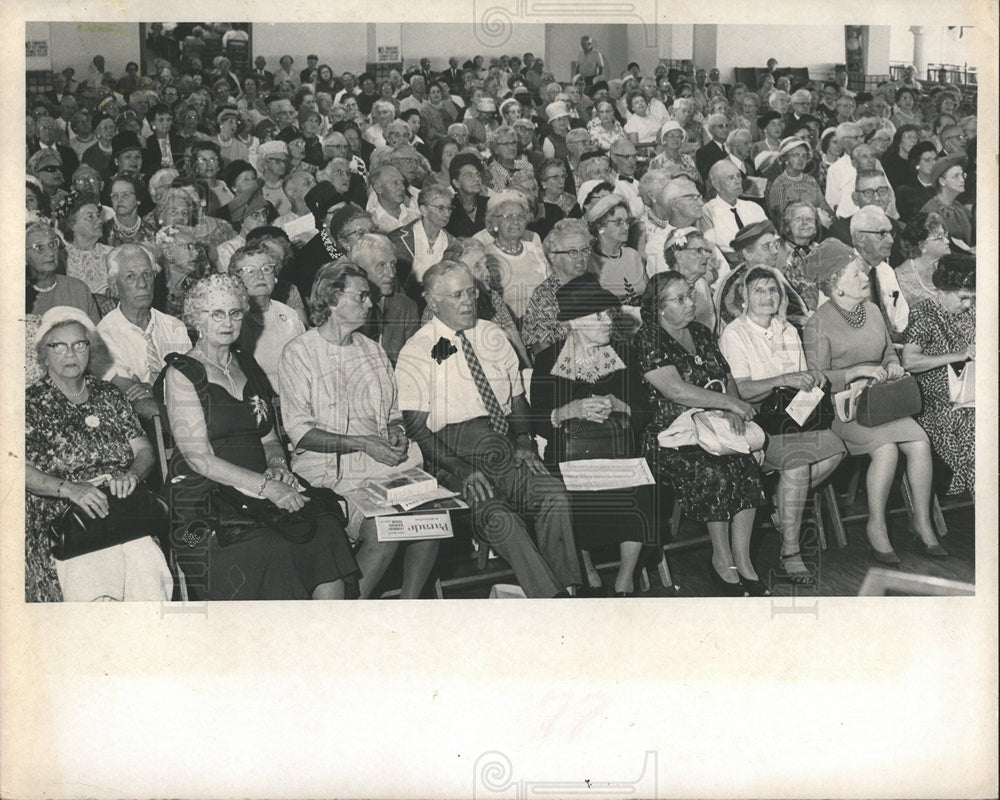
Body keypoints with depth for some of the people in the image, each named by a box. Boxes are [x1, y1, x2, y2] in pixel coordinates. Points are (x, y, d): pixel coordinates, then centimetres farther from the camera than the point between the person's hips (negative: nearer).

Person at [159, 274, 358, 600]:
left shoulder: (247, 365, 19)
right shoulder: (181, 374, -1)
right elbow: (199, 459, -10)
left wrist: (278, 466, -1)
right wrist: (267, 487, -18)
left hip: (258, 498, 6)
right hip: (202, 505, -6)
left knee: (326, 530, -21)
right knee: (271, 550, -32)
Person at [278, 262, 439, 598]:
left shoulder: (373, 350, 20)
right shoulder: (299, 353, 0)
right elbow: (301, 432, -7)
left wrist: (396, 433, 0)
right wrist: (362, 443, -16)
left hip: (382, 458, 6)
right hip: (330, 467, -6)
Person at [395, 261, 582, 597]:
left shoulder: (492, 336, 17)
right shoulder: (416, 353, 2)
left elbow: (518, 399, 19)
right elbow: (417, 429, -4)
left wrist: (523, 442, -2)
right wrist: (462, 471, -17)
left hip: (505, 448, 4)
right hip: (452, 453, -4)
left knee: (554, 494, -26)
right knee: (496, 515, -33)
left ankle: (567, 589, -20)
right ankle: (548, 596, -28)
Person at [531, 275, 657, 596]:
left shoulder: (622, 356, 14)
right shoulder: (548, 360, 6)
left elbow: (642, 417, 11)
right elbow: (538, 423, 1)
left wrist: (616, 405, -9)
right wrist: (572, 409, -14)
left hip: (618, 455, 2)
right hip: (567, 458, -1)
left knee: (639, 494, -29)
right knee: (574, 499, -33)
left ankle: (624, 581, -11)